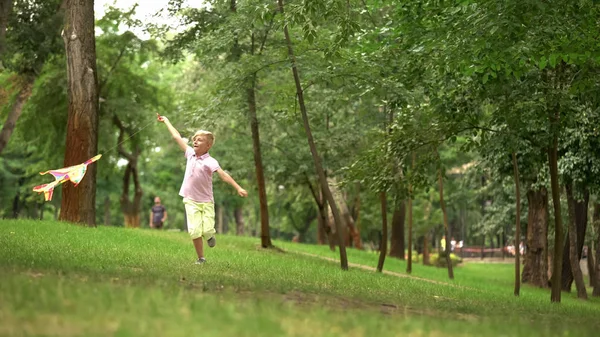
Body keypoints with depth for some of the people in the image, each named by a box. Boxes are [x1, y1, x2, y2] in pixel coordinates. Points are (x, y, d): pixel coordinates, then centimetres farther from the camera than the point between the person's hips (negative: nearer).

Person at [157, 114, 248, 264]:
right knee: (194, 231, -9)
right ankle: (201, 258, 7)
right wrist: (166, 121, 23)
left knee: (207, 231, -13)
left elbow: (223, 174, -26)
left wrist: (238, 188, -38)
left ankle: (210, 235, 24)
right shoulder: (190, 153, 3)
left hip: (206, 202, -3)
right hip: (191, 201, 3)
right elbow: (177, 137, 13)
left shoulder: (210, 161, -13)